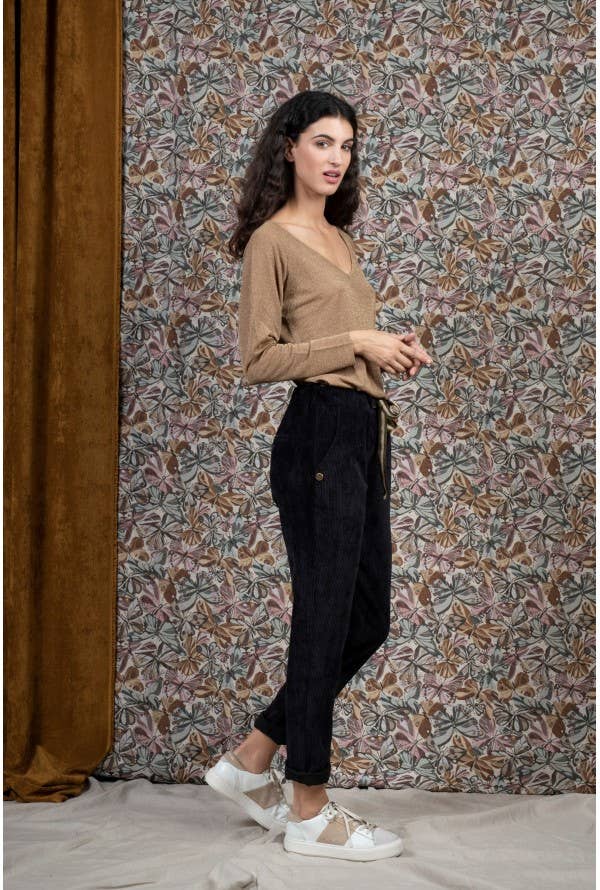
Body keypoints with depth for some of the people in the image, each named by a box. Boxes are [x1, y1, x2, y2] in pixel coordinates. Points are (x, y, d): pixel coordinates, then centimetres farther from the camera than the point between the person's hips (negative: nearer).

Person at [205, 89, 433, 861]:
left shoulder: (338, 238, 20)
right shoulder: (272, 240, -5)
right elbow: (259, 359, -12)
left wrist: (391, 349, 9)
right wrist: (358, 342, -12)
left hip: (364, 435, 9)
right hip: (320, 435, -9)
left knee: (367, 621, 12)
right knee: (325, 618, -3)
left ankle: (251, 760, 24)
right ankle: (309, 812, 9)